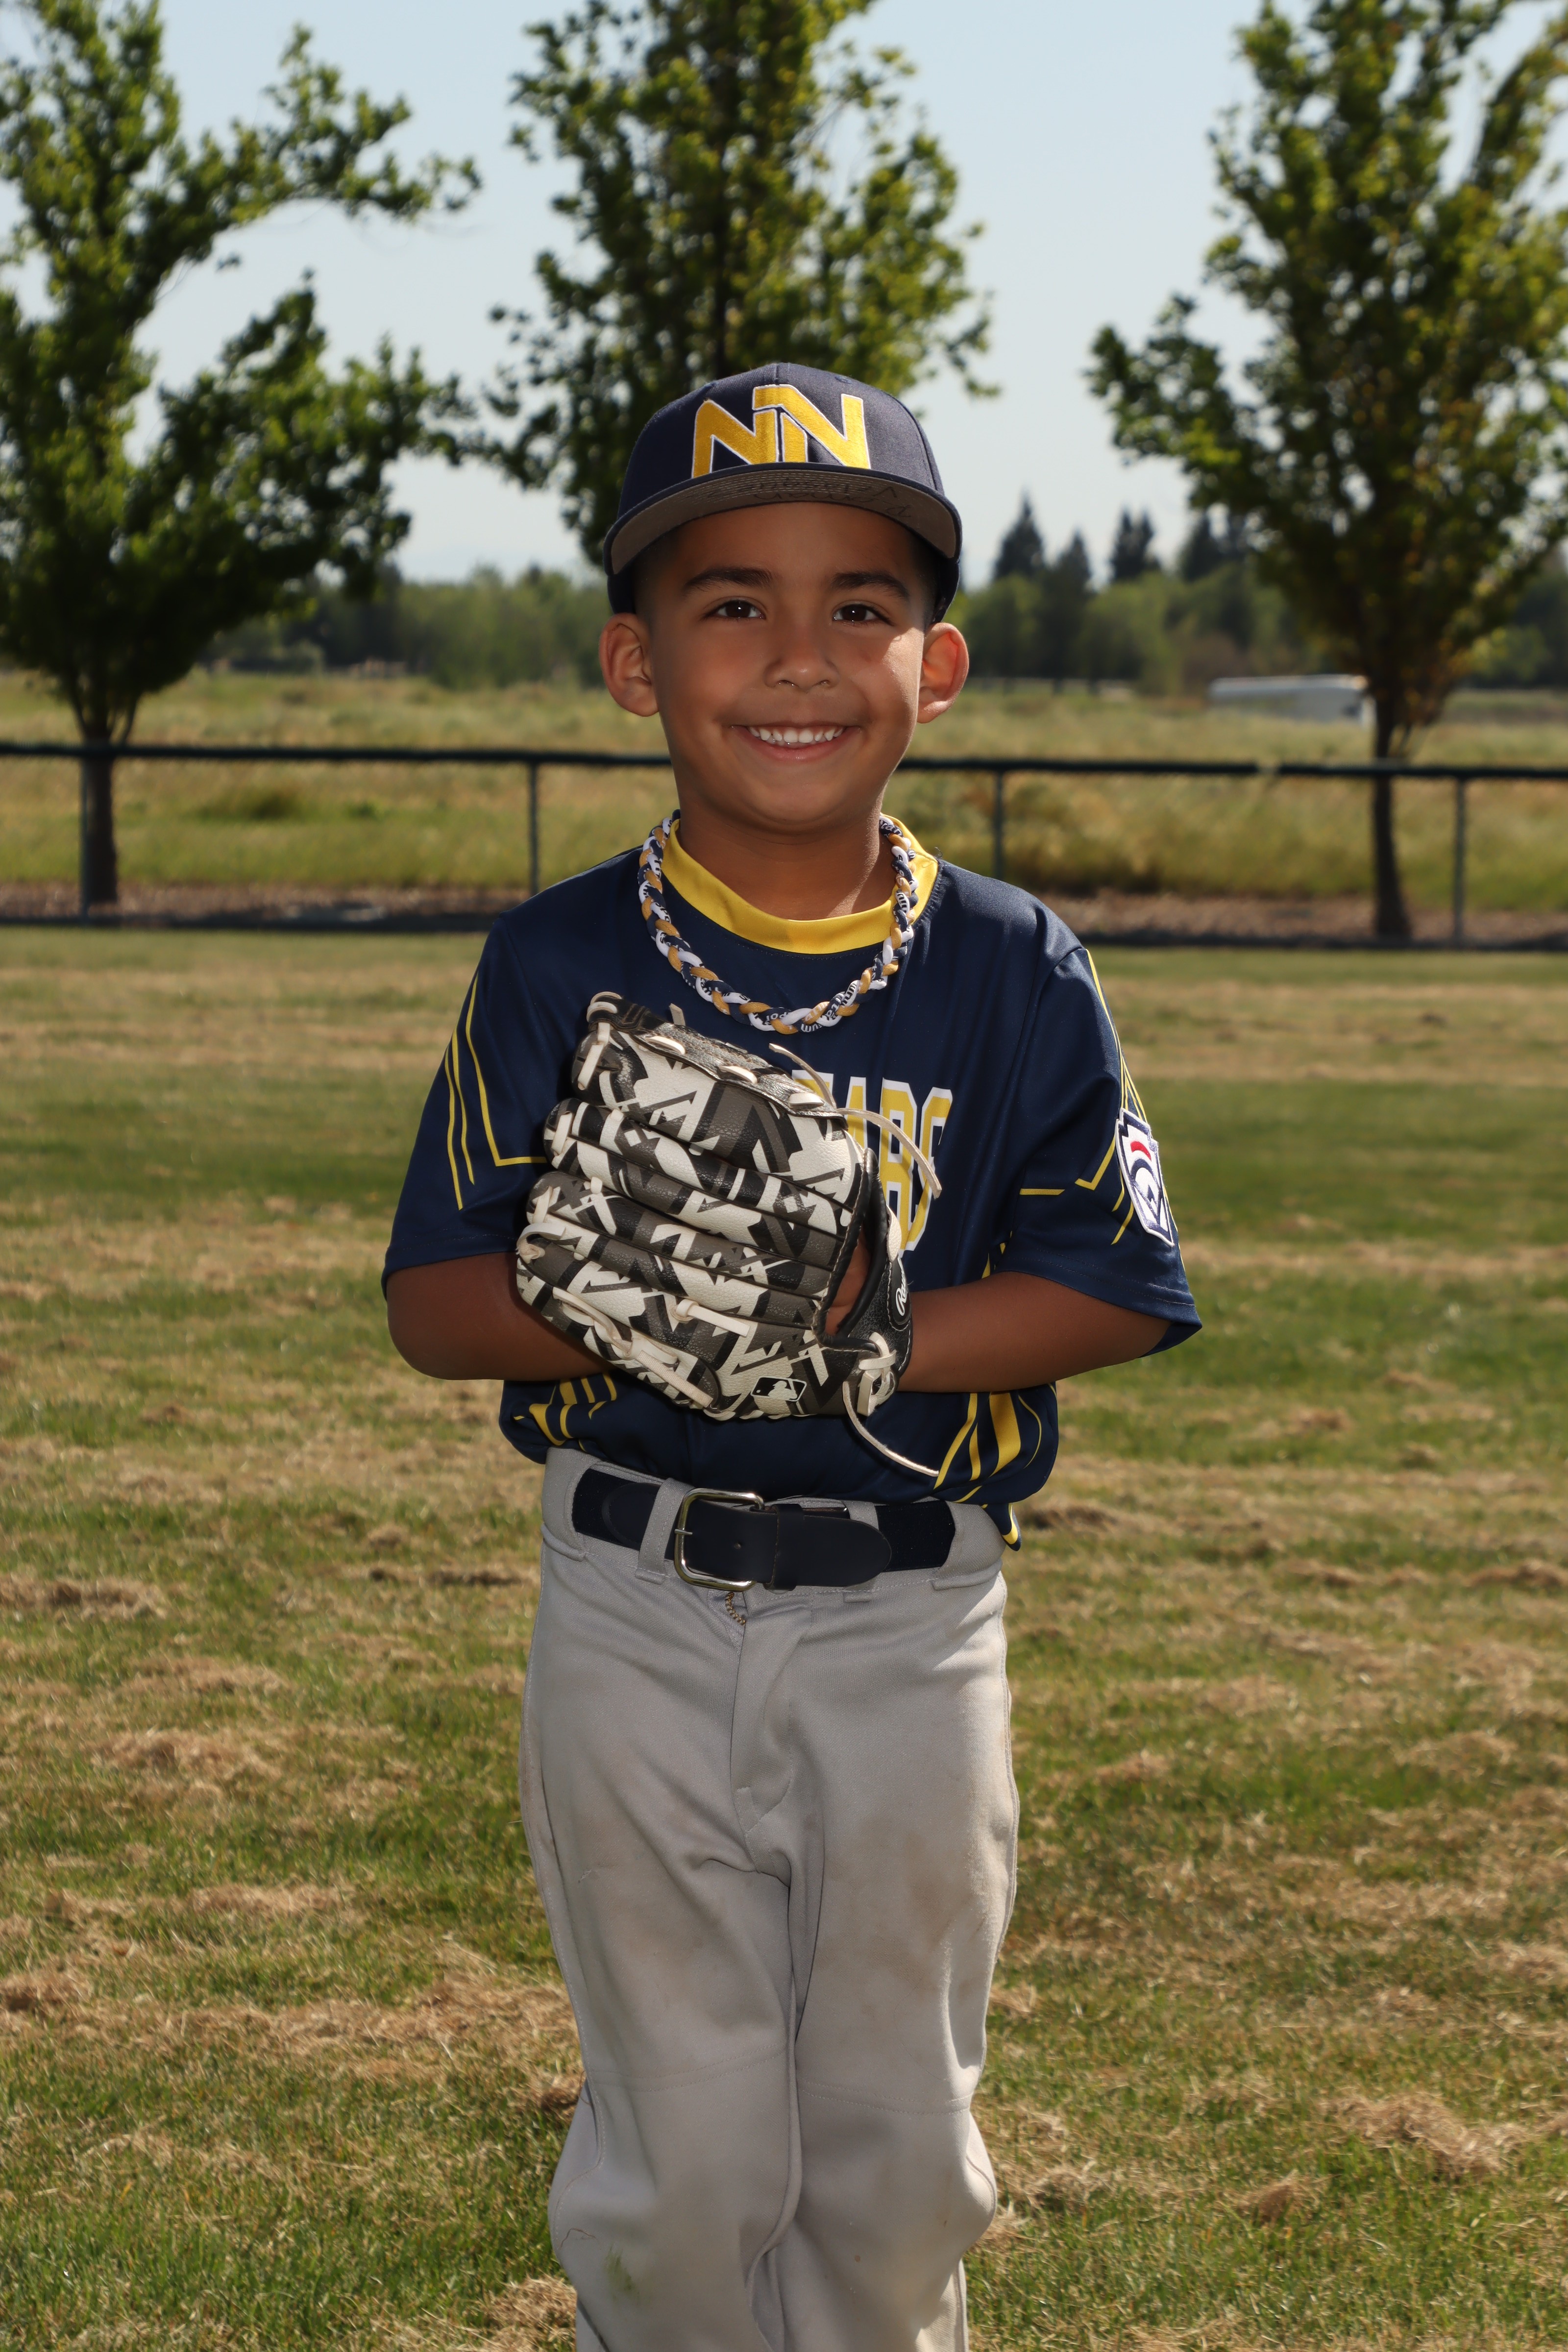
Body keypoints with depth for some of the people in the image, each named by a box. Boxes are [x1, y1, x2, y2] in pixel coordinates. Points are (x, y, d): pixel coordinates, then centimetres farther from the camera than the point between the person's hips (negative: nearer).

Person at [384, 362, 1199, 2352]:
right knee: (681, 2160, 8)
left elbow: (1117, 1293, -5)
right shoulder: (559, 967, -4)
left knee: (896, 2154, 13)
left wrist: (864, 1332, -21)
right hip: (636, 1611, 0)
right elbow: (435, 1307, -4)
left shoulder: (1012, 974, -3)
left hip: (913, 1624, 1)